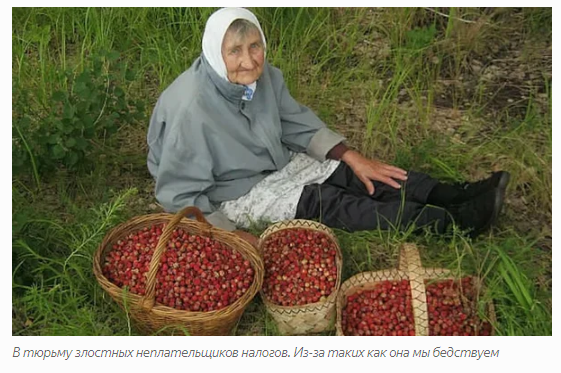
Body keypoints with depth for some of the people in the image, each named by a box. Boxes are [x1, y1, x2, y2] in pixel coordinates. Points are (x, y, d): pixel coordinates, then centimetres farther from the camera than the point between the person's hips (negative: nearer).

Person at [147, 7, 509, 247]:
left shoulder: (262, 74, -13)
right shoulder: (192, 109, -32)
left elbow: (297, 122, 3)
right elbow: (180, 195, -25)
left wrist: (352, 157, -3)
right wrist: (234, 235, -29)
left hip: (276, 161, 7)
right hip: (234, 193, -7)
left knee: (349, 176, -9)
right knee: (329, 202, -19)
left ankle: (462, 196, -11)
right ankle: (455, 220, -22)